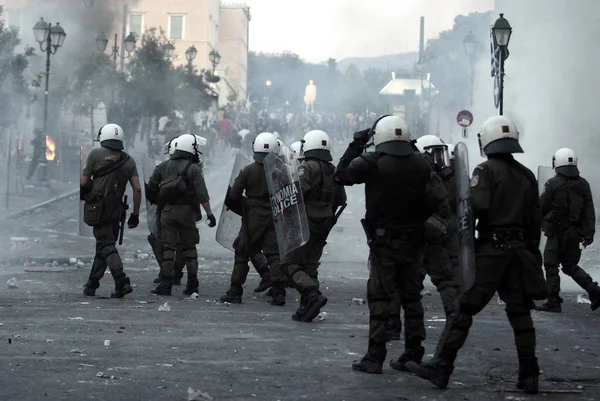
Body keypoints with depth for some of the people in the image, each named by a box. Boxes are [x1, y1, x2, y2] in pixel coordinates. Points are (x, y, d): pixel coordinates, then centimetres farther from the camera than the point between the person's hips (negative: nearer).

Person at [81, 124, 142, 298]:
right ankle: (92, 284, 20)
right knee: (103, 244, 15)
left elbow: (83, 182, -5)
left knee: (106, 246, -5)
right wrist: (135, 214, 7)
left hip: (98, 209, -4)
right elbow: (137, 189, 1)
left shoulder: (96, 154, -4)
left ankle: (122, 282, -19)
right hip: (116, 210, 4)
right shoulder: (128, 160, 7)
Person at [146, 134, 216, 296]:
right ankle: (192, 284, 10)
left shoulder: (163, 166, 7)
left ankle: (166, 284, -3)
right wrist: (209, 214, -7)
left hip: (167, 211, 2)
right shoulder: (193, 169, -6)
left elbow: (150, 189, 8)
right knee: (189, 247, 9)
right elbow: (202, 194, -12)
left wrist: (158, 202, 22)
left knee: (168, 247, 3)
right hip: (186, 211, -2)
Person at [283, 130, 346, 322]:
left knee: (290, 264, -2)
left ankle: (313, 295, -19)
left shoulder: (308, 167, -14)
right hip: (324, 227, 8)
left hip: (306, 224, -8)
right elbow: (341, 199, 15)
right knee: (310, 266, 14)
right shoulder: (334, 172, 10)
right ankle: (307, 308, 11)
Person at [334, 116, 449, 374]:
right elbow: (438, 202, 1)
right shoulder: (420, 165, 1)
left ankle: (375, 357, -2)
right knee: (412, 297, 13)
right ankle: (414, 353, 18)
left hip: (383, 241, -4)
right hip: (413, 242, 4)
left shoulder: (373, 163, -12)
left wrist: (355, 146, 5)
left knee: (380, 299, 0)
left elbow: (341, 174, -1)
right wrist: (418, 220, 12)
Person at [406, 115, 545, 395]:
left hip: (491, 248, -5)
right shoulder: (527, 175, 12)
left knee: (464, 309, -4)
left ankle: (441, 368, -4)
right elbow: (535, 218, 12)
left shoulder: (486, 170, -5)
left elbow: (477, 206, -19)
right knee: (519, 312, 9)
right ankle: (529, 375, 9)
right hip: (520, 249, 6)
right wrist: (532, 251, 18)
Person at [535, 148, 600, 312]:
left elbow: (540, 208, -4)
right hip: (576, 233, 6)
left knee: (551, 266, 2)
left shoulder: (553, 184, -11)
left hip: (557, 232, -6)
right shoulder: (583, 184, 5)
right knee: (570, 265, 18)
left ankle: (553, 302, 1)